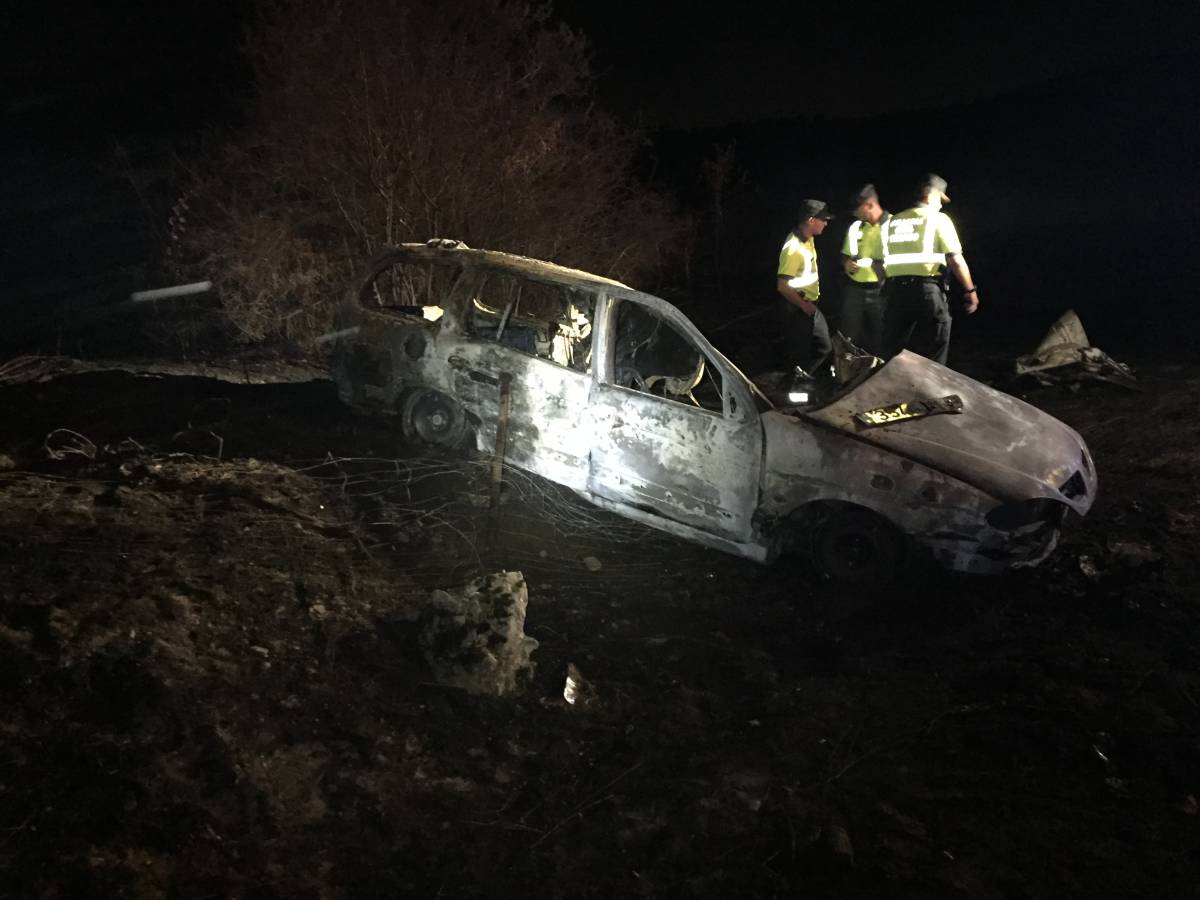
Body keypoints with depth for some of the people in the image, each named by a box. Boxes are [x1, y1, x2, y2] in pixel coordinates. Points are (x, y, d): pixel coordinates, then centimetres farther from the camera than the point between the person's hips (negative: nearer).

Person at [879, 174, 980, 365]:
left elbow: (879, 262, 12)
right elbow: (955, 259, -7)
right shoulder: (938, 219, 0)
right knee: (931, 359, 4)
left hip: (895, 290, 4)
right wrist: (971, 290, 0)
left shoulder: (891, 222, 14)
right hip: (927, 290, -4)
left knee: (895, 355, 11)